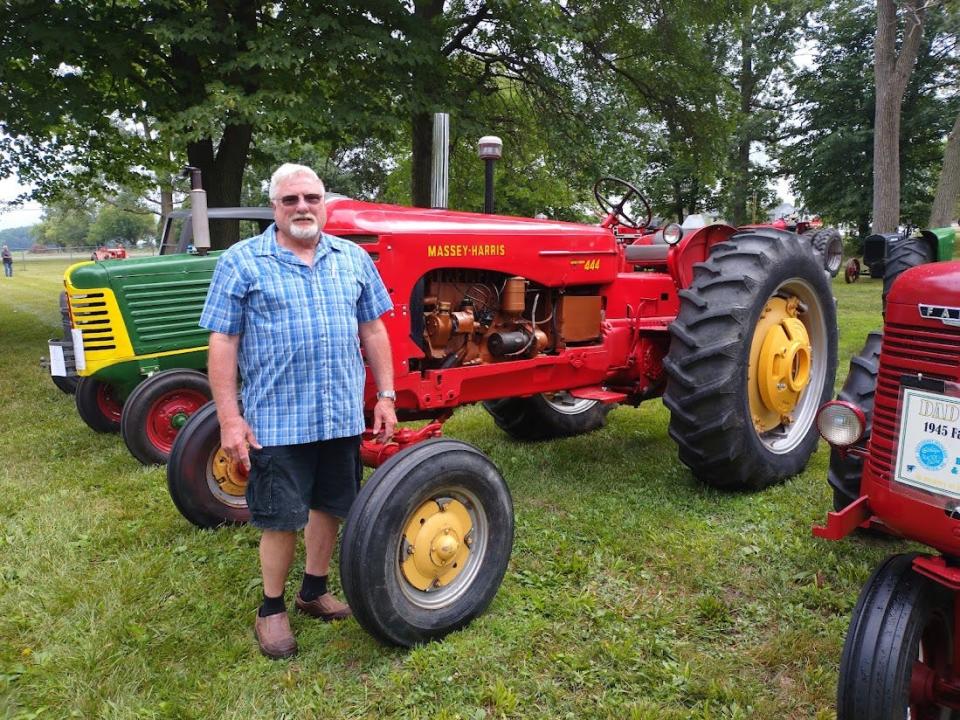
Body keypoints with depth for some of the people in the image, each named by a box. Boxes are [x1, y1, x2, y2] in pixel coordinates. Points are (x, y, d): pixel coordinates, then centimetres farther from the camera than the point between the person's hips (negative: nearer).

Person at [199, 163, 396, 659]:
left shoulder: (354, 259, 8)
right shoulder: (241, 262, -3)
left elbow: (372, 330, 11)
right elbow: (223, 343, -6)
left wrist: (386, 396, 6)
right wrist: (229, 419, -11)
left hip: (342, 416, 4)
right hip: (276, 421, -4)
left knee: (331, 506, 16)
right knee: (281, 519, 4)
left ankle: (315, 590, 36)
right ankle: (271, 610, 25)